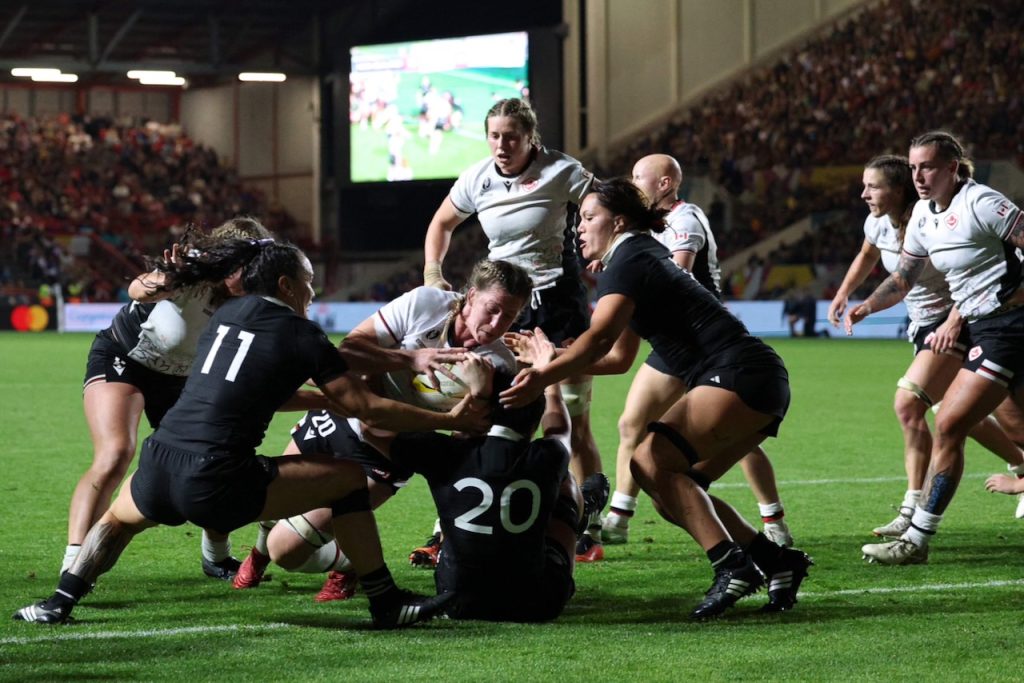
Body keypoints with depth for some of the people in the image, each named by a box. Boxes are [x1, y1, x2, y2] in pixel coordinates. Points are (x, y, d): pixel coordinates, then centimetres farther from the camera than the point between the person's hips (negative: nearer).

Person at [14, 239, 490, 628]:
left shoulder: (226, 315, 19)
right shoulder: (299, 334, 1)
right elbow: (365, 409, 3)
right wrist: (449, 420, 10)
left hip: (158, 471, 6)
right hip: (216, 487, -6)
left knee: (118, 518, 40)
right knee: (348, 478, 8)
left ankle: (59, 603, 27)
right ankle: (386, 605, 10)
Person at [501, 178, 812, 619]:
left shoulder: (627, 263, -8)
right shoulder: (643, 256, 22)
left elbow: (599, 338, -26)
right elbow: (618, 357, 25)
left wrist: (543, 377, -38)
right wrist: (548, 362, 19)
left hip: (739, 376, -10)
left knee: (651, 461, -18)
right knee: (673, 491, 6)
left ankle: (732, 566, -23)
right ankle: (777, 561, 6)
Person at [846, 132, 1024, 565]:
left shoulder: (980, 202, -14)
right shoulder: (923, 215, 10)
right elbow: (904, 278, 19)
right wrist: (867, 306, 4)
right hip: (982, 330, 9)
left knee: (948, 427, -12)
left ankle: (917, 540, -9)